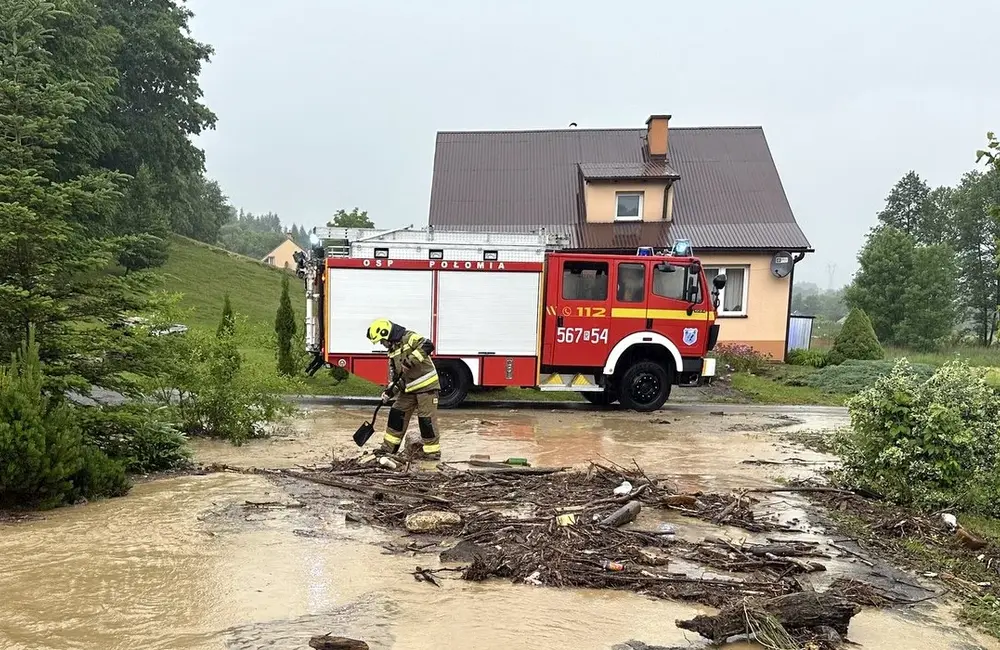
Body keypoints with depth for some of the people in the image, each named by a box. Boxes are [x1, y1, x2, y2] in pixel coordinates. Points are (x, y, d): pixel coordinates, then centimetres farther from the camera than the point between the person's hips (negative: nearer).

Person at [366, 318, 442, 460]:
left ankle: (432, 451, 7)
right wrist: (390, 391, 2)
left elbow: (428, 345, -31)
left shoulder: (409, 338, -13)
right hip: (409, 388, 9)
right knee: (396, 414, 10)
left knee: (426, 419, -5)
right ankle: (389, 447, 22)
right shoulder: (392, 350, 13)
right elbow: (395, 375, 16)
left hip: (426, 386, -9)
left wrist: (410, 361, -32)